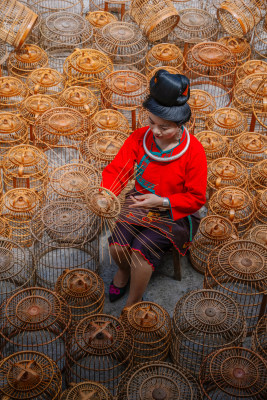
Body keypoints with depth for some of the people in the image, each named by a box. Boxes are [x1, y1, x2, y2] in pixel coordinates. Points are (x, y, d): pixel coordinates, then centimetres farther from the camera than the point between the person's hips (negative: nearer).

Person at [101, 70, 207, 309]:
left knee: (141, 249, -26)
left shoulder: (193, 151, -17)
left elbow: (196, 198, -11)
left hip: (173, 212, -3)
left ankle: (133, 304, 1)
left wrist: (162, 201, -23)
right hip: (139, 203, 4)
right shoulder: (140, 137, -7)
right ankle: (124, 271, 21)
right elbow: (117, 169, -7)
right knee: (117, 245, -19)